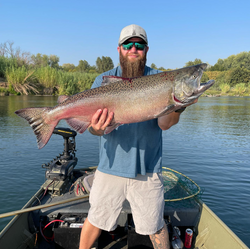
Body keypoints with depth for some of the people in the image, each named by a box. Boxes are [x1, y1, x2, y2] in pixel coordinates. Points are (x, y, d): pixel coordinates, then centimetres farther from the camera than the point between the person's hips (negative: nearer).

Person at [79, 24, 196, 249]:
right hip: (110, 166, 1)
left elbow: (164, 123, -13)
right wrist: (97, 127, -31)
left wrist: (177, 108, -34)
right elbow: (94, 128, -8)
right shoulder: (104, 80, 0)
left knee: (155, 226, 15)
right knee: (96, 219, 15)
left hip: (147, 169, 0)